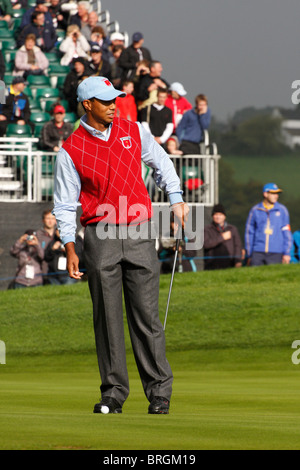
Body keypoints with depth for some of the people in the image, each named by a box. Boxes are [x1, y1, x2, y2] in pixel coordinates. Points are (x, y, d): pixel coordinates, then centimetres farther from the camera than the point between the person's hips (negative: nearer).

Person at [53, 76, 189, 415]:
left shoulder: (133, 131, 8)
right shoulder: (70, 151, 0)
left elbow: (161, 162, 23)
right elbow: (64, 205, 2)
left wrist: (176, 200, 11)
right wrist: (70, 249, -6)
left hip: (139, 234, 1)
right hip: (100, 237, -1)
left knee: (146, 316, -2)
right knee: (107, 318, 0)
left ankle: (159, 392, 2)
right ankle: (113, 393, 6)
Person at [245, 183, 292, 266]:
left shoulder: (282, 210, 8)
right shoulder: (255, 211, 7)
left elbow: (287, 233, 7)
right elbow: (249, 233, 12)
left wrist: (287, 253, 0)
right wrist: (249, 255, 11)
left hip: (275, 253, 0)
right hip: (257, 253, 0)